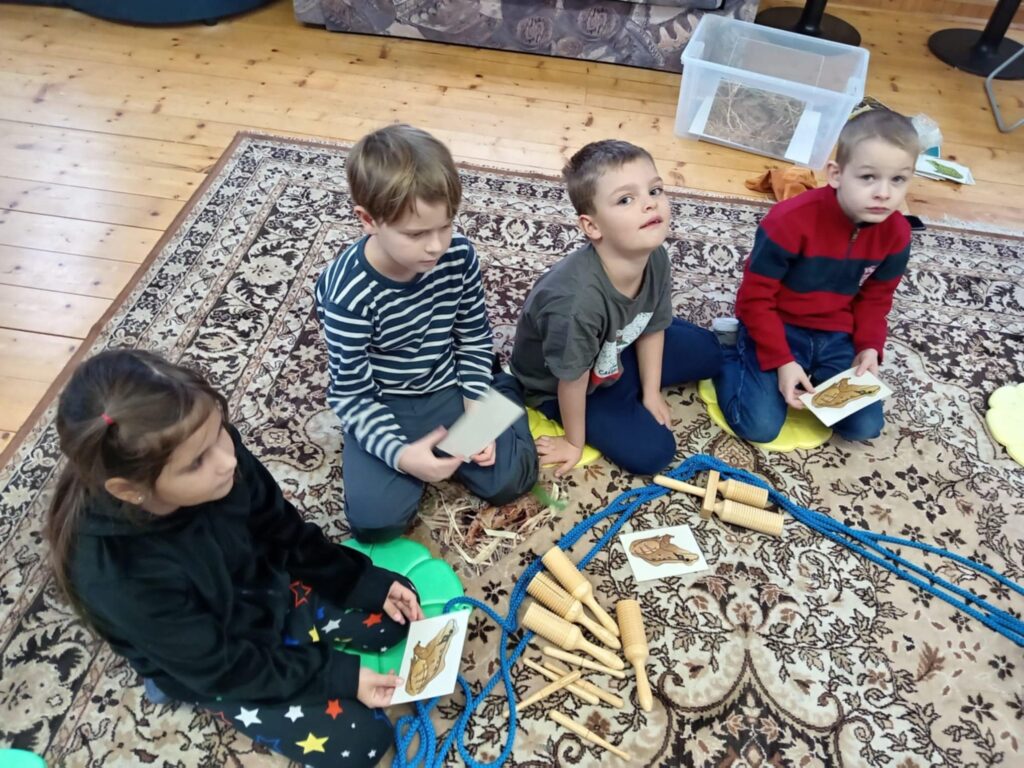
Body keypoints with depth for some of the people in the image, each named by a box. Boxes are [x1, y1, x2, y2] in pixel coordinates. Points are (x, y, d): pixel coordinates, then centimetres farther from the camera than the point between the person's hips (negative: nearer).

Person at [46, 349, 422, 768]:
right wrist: (337, 676, -21)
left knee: (392, 615, 2)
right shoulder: (123, 578, -37)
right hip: (215, 670, -4)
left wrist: (368, 582, -8)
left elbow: (285, 533, -7)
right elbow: (223, 667, -23)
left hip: (269, 591, 5)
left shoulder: (219, 450, -26)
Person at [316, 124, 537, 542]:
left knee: (511, 480, -7)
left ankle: (503, 388, 18)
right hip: (383, 408, -2)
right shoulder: (347, 292, -27)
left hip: (448, 389, 2)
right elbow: (351, 396, -19)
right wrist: (400, 454, -33)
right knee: (375, 520, -17)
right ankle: (426, 452, 11)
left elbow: (475, 341, -1)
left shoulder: (460, 257, -15)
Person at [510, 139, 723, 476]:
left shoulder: (656, 259, -23)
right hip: (558, 385, -6)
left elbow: (652, 329, -4)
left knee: (707, 350, 13)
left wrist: (650, 394, 3)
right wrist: (574, 442, -12)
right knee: (651, 451, -13)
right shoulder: (578, 300, -44)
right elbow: (573, 380, -28)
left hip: (616, 353, 7)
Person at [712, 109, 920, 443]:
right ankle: (728, 352, 9)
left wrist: (869, 347, -9)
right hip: (778, 327, -5)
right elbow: (756, 299, -19)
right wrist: (782, 361, -22)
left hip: (835, 337, 5)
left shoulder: (896, 233, -8)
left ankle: (809, 376, 18)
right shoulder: (791, 220, -25)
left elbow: (875, 299, 8)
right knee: (760, 426, -16)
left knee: (865, 427, -4)